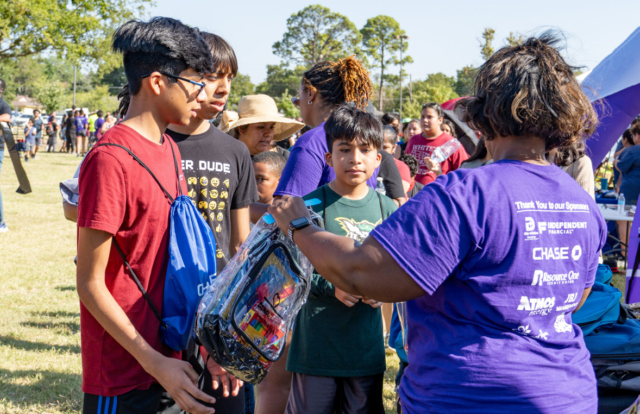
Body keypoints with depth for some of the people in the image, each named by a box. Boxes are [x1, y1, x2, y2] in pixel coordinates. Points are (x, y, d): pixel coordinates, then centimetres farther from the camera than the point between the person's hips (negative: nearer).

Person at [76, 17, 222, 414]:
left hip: (166, 357, 8)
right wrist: (154, 363, -20)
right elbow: (90, 284, -17)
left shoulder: (170, 149, 8)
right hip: (124, 374, -8)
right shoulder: (111, 160, -18)